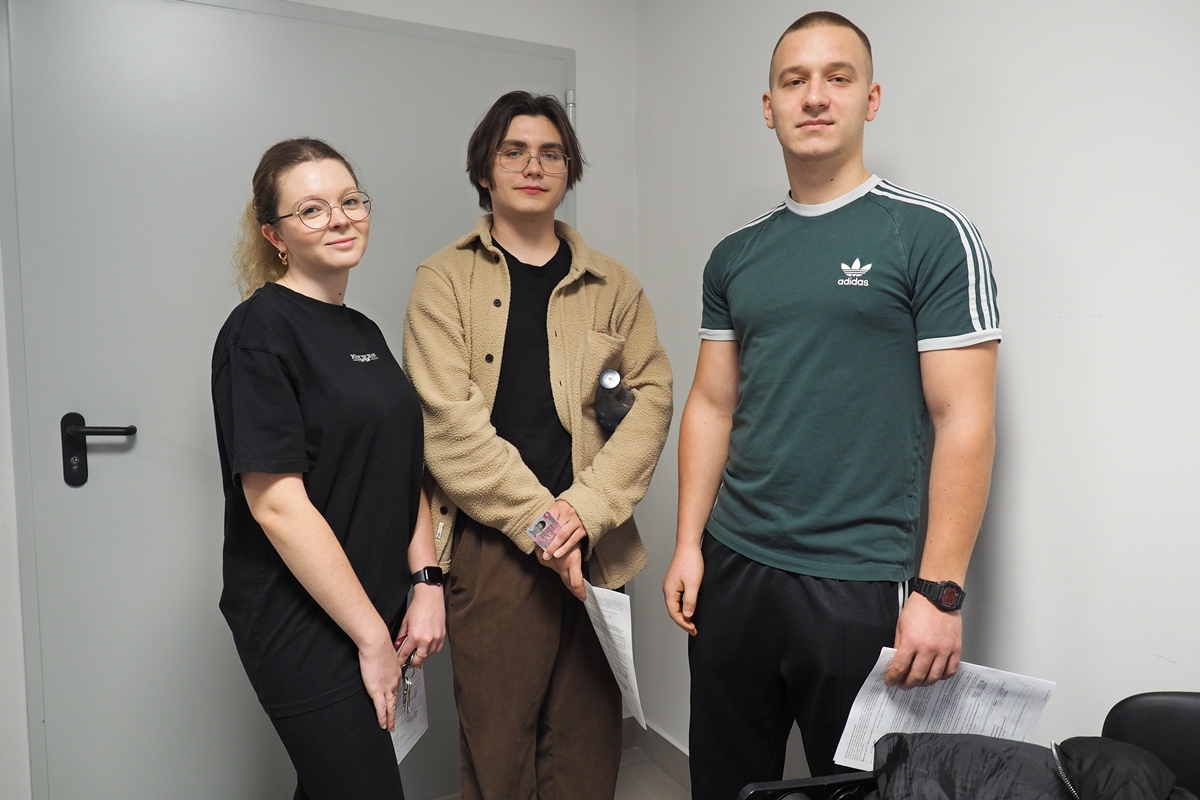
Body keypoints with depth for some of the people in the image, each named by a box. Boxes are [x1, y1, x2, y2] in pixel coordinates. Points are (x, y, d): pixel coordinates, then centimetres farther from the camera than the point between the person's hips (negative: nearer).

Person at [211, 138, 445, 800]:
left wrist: (426, 582, -1)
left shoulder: (363, 331, 10)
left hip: (376, 611, 7)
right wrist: (372, 637, -16)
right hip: (304, 628, -7)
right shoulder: (259, 331, -14)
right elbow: (277, 504, -20)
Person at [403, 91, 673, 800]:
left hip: (594, 547, 3)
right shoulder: (445, 280, 3)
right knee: (496, 741, 6)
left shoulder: (612, 285, 11)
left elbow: (652, 396, 2)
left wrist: (586, 509, -12)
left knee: (588, 741, 11)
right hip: (489, 547, -2)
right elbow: (450, 419, -7)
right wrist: (537, 518, -13)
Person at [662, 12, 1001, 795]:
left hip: (858, 583, -4)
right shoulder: (736, 254, 8)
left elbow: (963, 420, -9)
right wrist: (688, 543, 5)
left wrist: (941, 592, -13)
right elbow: (712, 405, 10)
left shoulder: (931, 236, -6)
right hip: (732, 567, 5)